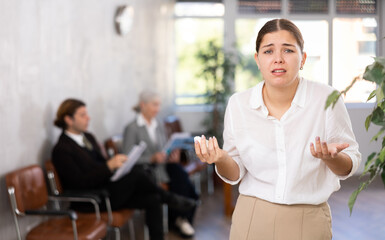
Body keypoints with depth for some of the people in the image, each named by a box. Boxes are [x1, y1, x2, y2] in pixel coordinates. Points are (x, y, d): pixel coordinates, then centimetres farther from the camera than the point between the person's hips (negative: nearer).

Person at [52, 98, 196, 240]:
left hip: (107, 187, 9)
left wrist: (117, 163, -2)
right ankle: (169, 199, -5)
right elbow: (79, 182, -20)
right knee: (135, 174, -28)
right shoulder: (61, 150, -12)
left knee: (152, 200, -13)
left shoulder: (88, 137, 15)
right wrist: (109, 166, -25)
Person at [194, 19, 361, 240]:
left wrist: (331, 157, -24)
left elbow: (349, 166, -4)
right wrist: (221, 159, -18)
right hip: (252, 221, 1)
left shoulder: (326, 99, -11)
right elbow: (235, 174, 2)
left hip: (308, 222, -1)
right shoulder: (238, 104, -5)